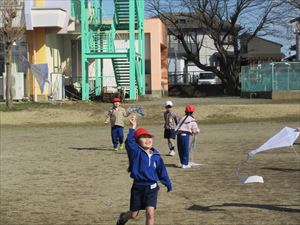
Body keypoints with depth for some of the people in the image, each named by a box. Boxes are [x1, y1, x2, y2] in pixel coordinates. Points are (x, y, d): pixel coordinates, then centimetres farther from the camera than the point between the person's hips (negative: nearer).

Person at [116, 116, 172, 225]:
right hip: (138, 187, -2)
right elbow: (129, 142, -28)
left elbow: (162, 171, 13)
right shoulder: (136, 153, -9)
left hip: (152, 188, 2)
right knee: (134, 215, 12)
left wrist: (168, 184, 19)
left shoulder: (156, 156, 3)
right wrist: (133, 128, -32)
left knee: (150, 213, -13)